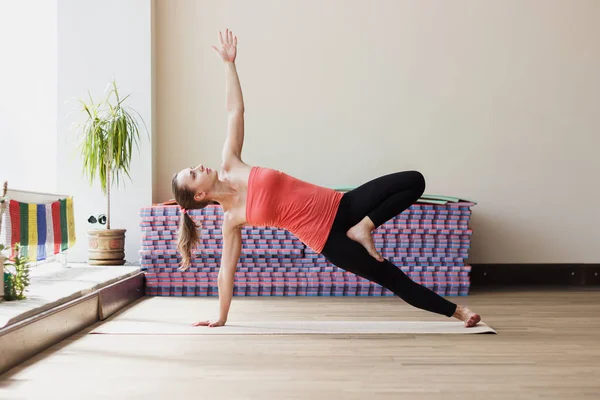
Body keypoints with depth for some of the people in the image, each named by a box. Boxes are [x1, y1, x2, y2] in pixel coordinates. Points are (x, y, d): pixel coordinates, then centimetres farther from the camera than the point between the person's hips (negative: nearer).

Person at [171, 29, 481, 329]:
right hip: (328, 239, -5)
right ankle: (456, 311, 15)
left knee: (414, 181, -7)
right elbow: (226, 270, 2)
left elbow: (235, 111, 6)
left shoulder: (229, 167, 5)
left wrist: (229, 63, 5)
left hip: (341, 206, 5)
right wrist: (220, 319, 6)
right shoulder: (231, 218, -5)